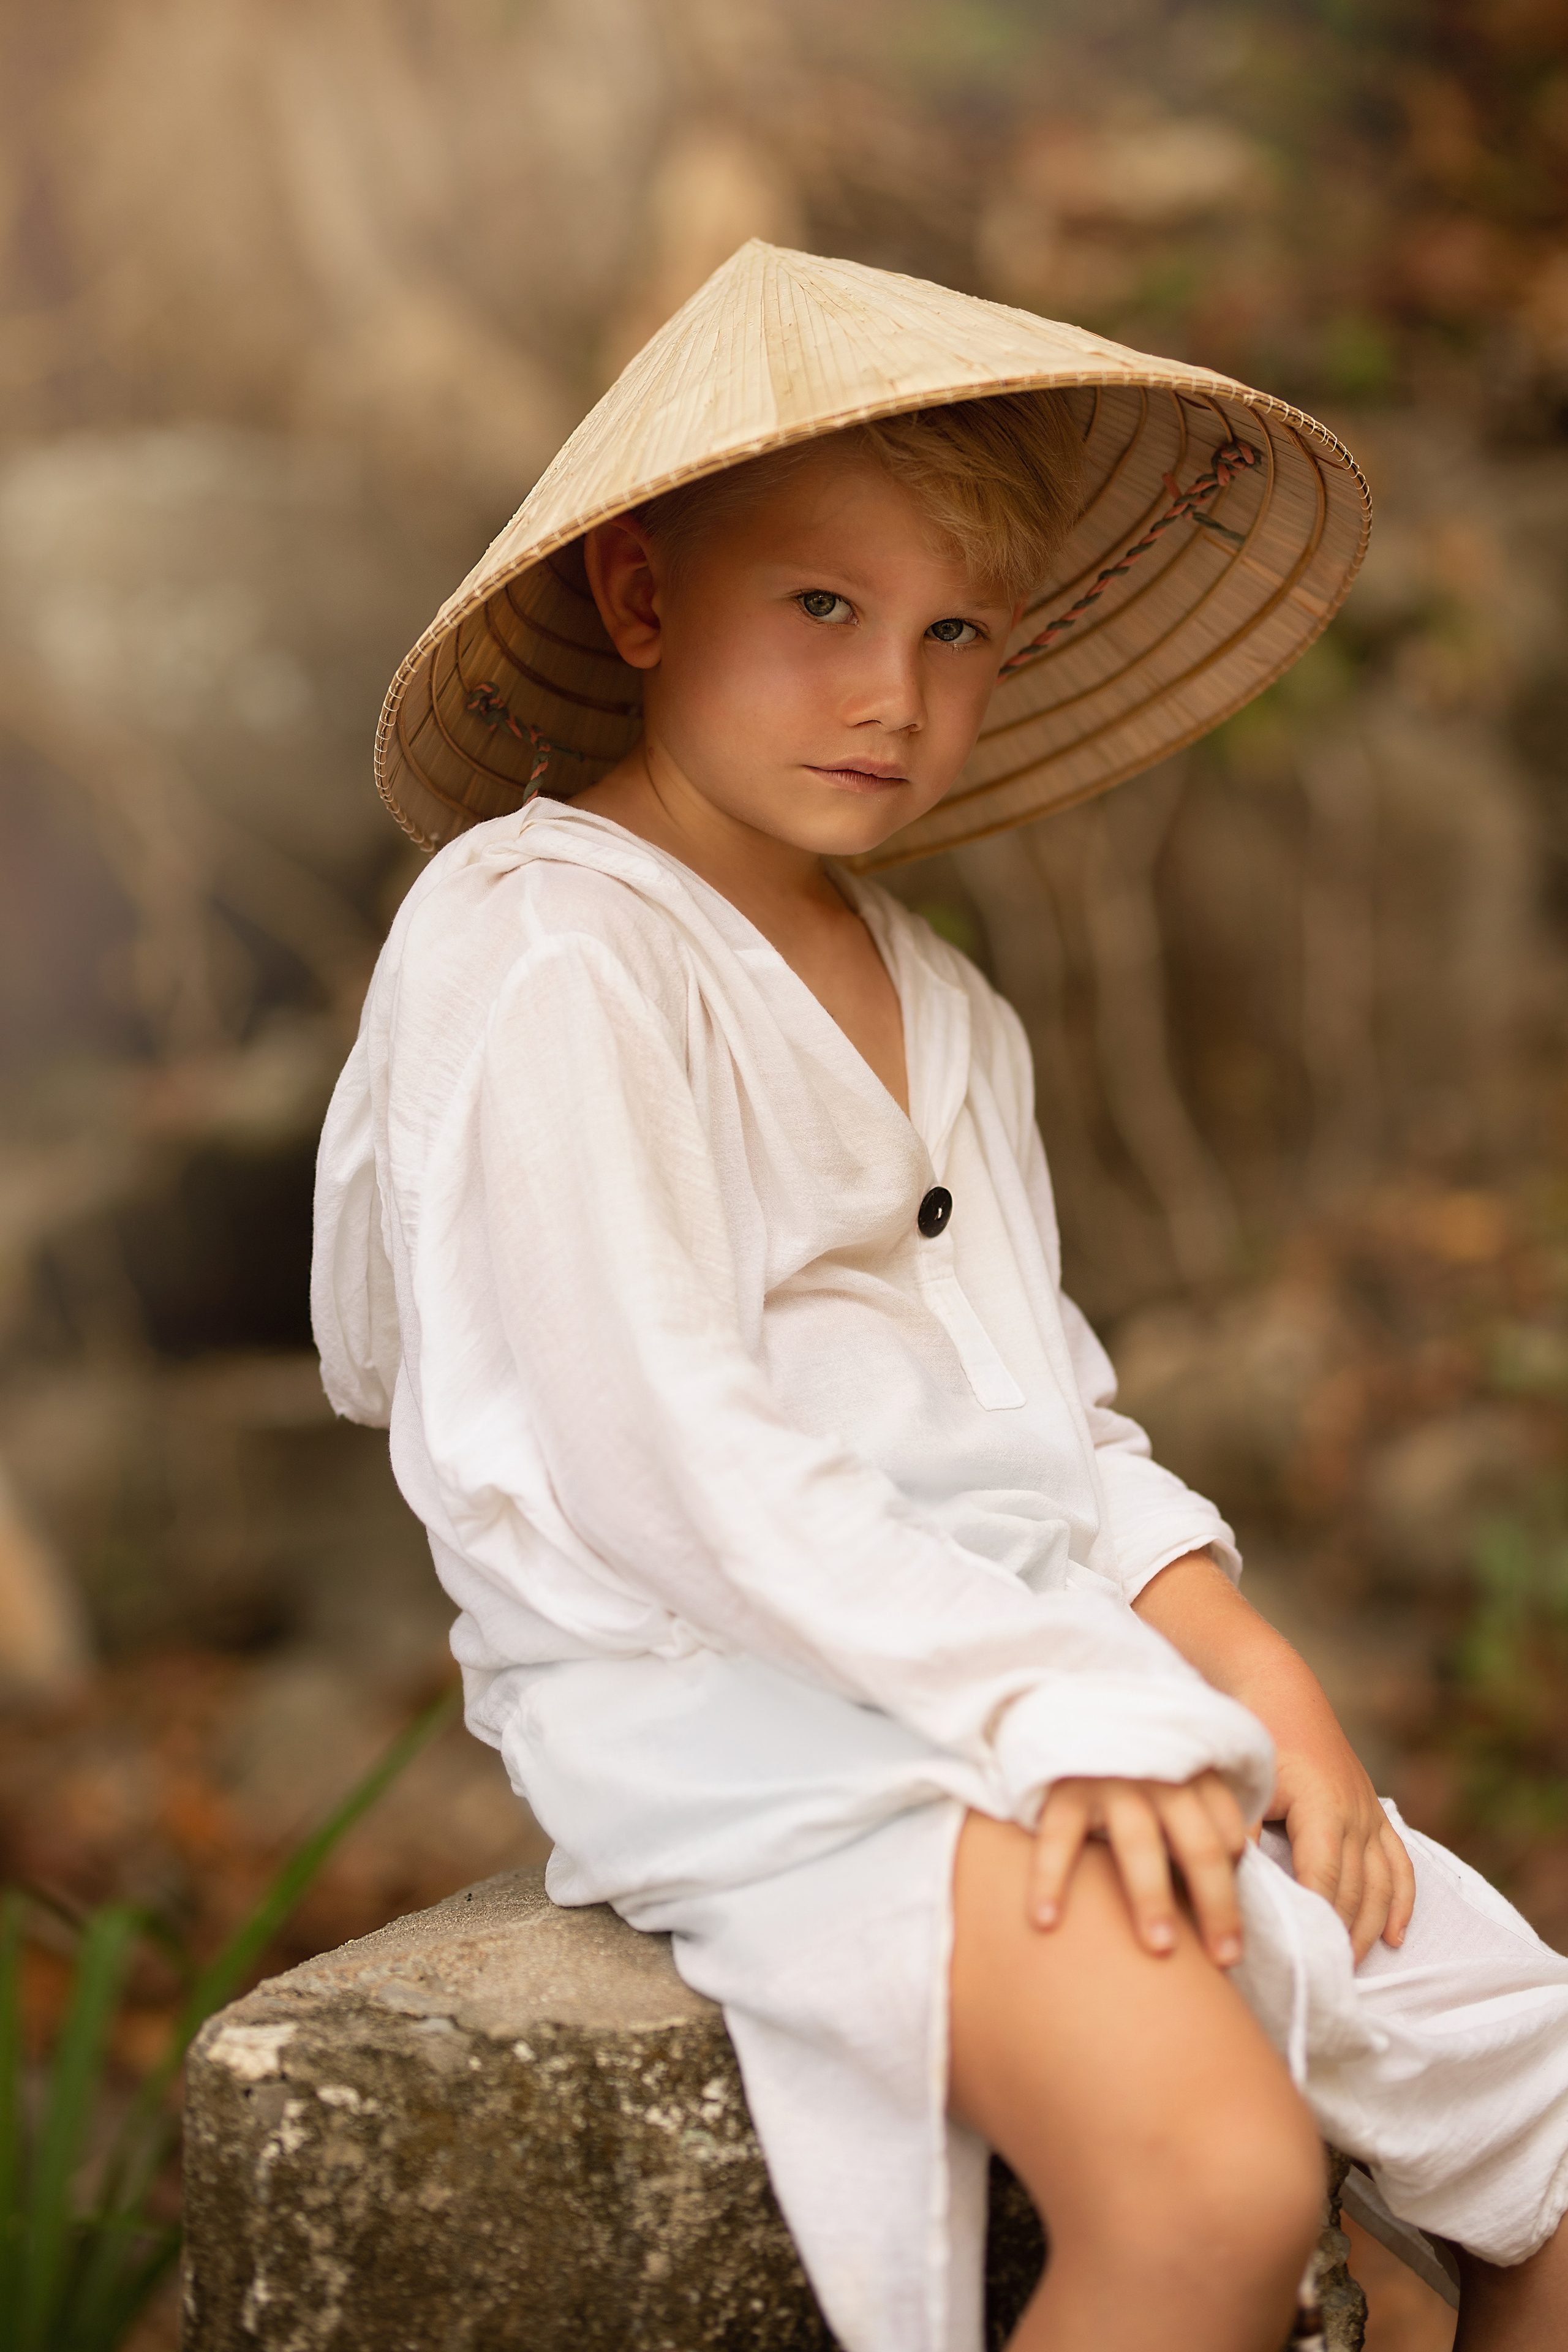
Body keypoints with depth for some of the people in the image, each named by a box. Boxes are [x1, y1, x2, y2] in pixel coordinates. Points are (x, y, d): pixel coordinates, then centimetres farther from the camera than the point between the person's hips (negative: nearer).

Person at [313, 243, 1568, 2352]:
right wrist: (1051, 1700, -20)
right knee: (1215, 2172, -31)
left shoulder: (939, 1004, 19)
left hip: (1030, 1662, 9)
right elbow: (661, 1457, -17)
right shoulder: (549, 954, -10)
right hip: (730, 1702, -9)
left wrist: (1231, 1650, -1)